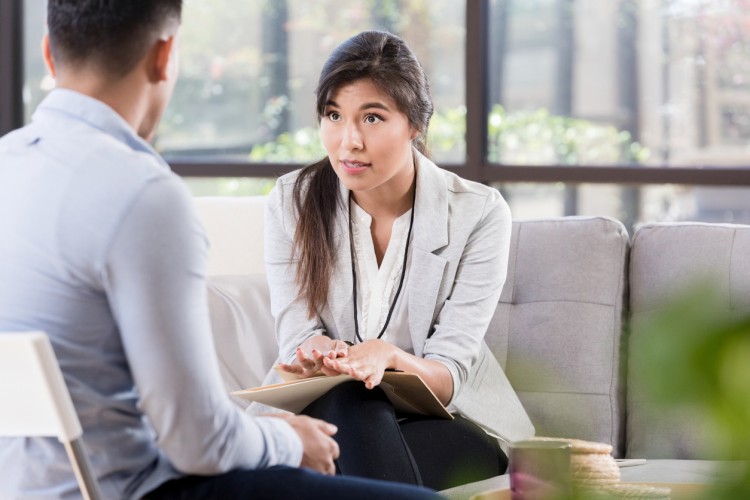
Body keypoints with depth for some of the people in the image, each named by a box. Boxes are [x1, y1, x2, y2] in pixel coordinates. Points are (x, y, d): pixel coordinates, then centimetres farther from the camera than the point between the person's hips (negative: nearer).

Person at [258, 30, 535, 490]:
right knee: (351, 405, -35)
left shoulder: (480, 213, -11)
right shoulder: (293, 202, -4)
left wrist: (388, 357, -38)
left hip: (450, 422, -1)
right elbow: (296, 337, -8)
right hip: (324, 411, 2)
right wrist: (324, 354, -34)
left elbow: (447, 377, -15)